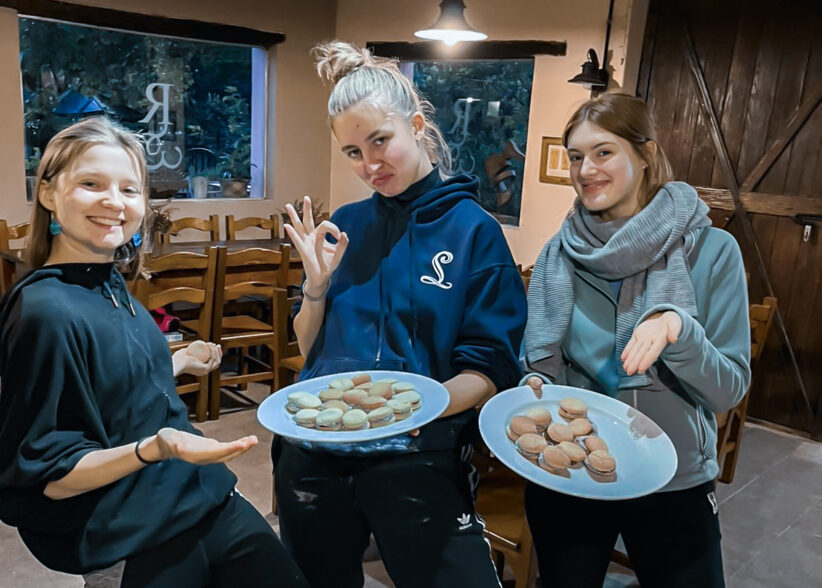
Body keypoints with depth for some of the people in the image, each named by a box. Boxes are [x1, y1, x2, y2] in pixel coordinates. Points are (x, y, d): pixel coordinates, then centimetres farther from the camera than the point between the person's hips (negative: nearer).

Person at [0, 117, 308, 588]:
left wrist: (181, 362, 28)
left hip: (197, 497, 7)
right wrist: (152, 449, -33)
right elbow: (46, 475, -19)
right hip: (137, 540, -7)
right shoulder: (47, 309, -22)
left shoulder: (110, 284, 2)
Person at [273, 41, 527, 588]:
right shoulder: (345, 226, 4)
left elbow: (489, 371, -10)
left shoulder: (474, 230, -7)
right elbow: (311, 350, 8)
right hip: (315, 451, 5)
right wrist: (318, 283, -9)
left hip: (418, 457, -4)